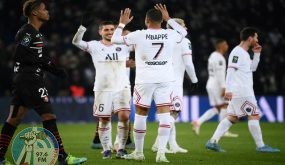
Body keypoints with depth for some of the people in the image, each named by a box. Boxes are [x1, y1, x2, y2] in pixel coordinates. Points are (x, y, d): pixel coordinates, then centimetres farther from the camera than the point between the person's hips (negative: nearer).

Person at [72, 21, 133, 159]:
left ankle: (121, 148, -2)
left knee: (124, 116, -13)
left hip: (122, 87, 0)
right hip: (102, 89, 0)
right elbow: (76, 42, -10)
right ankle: (106, 149, 15)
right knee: (104, 119, 3)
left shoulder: (123, 45, 6)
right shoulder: (94, 46, 2)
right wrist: (82, 29, -28)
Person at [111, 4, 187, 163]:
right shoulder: (170, 35, 0)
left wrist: (122, 23, 17)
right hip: (165, 80, 2)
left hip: (145, 81, -2)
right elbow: (184, 32, 24)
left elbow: (115, 39, 2)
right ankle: (161, 153, -10)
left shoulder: (139, 35, -8)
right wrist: (168, 18, 28)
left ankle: (138, 152, 19)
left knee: (141, 115, 10)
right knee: (164, 115, -1)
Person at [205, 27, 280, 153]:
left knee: (232, 117, 7)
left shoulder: (245, 53, 20)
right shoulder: (237, 52, -11)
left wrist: (257, 54, 18)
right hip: (241, 91, -10)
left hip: (245, 91, 10)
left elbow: (252, 68, 29)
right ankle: (260, 146, -1)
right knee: (254, 116, -6)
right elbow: (230, 70, -18)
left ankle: (213, 142, 3)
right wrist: (228, 89, -25)